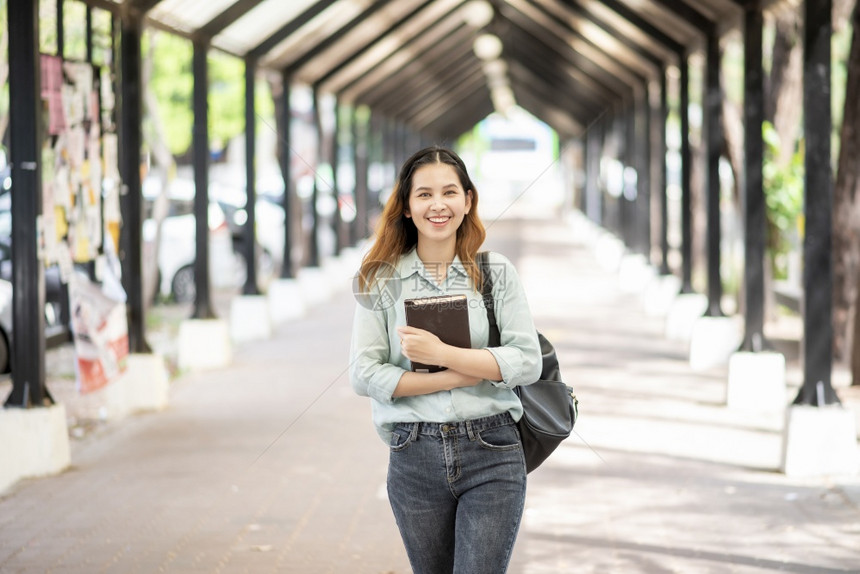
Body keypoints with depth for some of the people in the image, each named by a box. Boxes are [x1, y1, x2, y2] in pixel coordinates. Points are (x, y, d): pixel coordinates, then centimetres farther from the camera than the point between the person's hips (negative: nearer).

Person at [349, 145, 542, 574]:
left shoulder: (496, 272, 3)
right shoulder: (380, 280, 2)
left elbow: (528, 361, -6)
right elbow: (364, 375, -6)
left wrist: (442, 354, -17)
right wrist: (464, 375, -12)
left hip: (492, 454, -1)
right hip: (415, 456, 1)